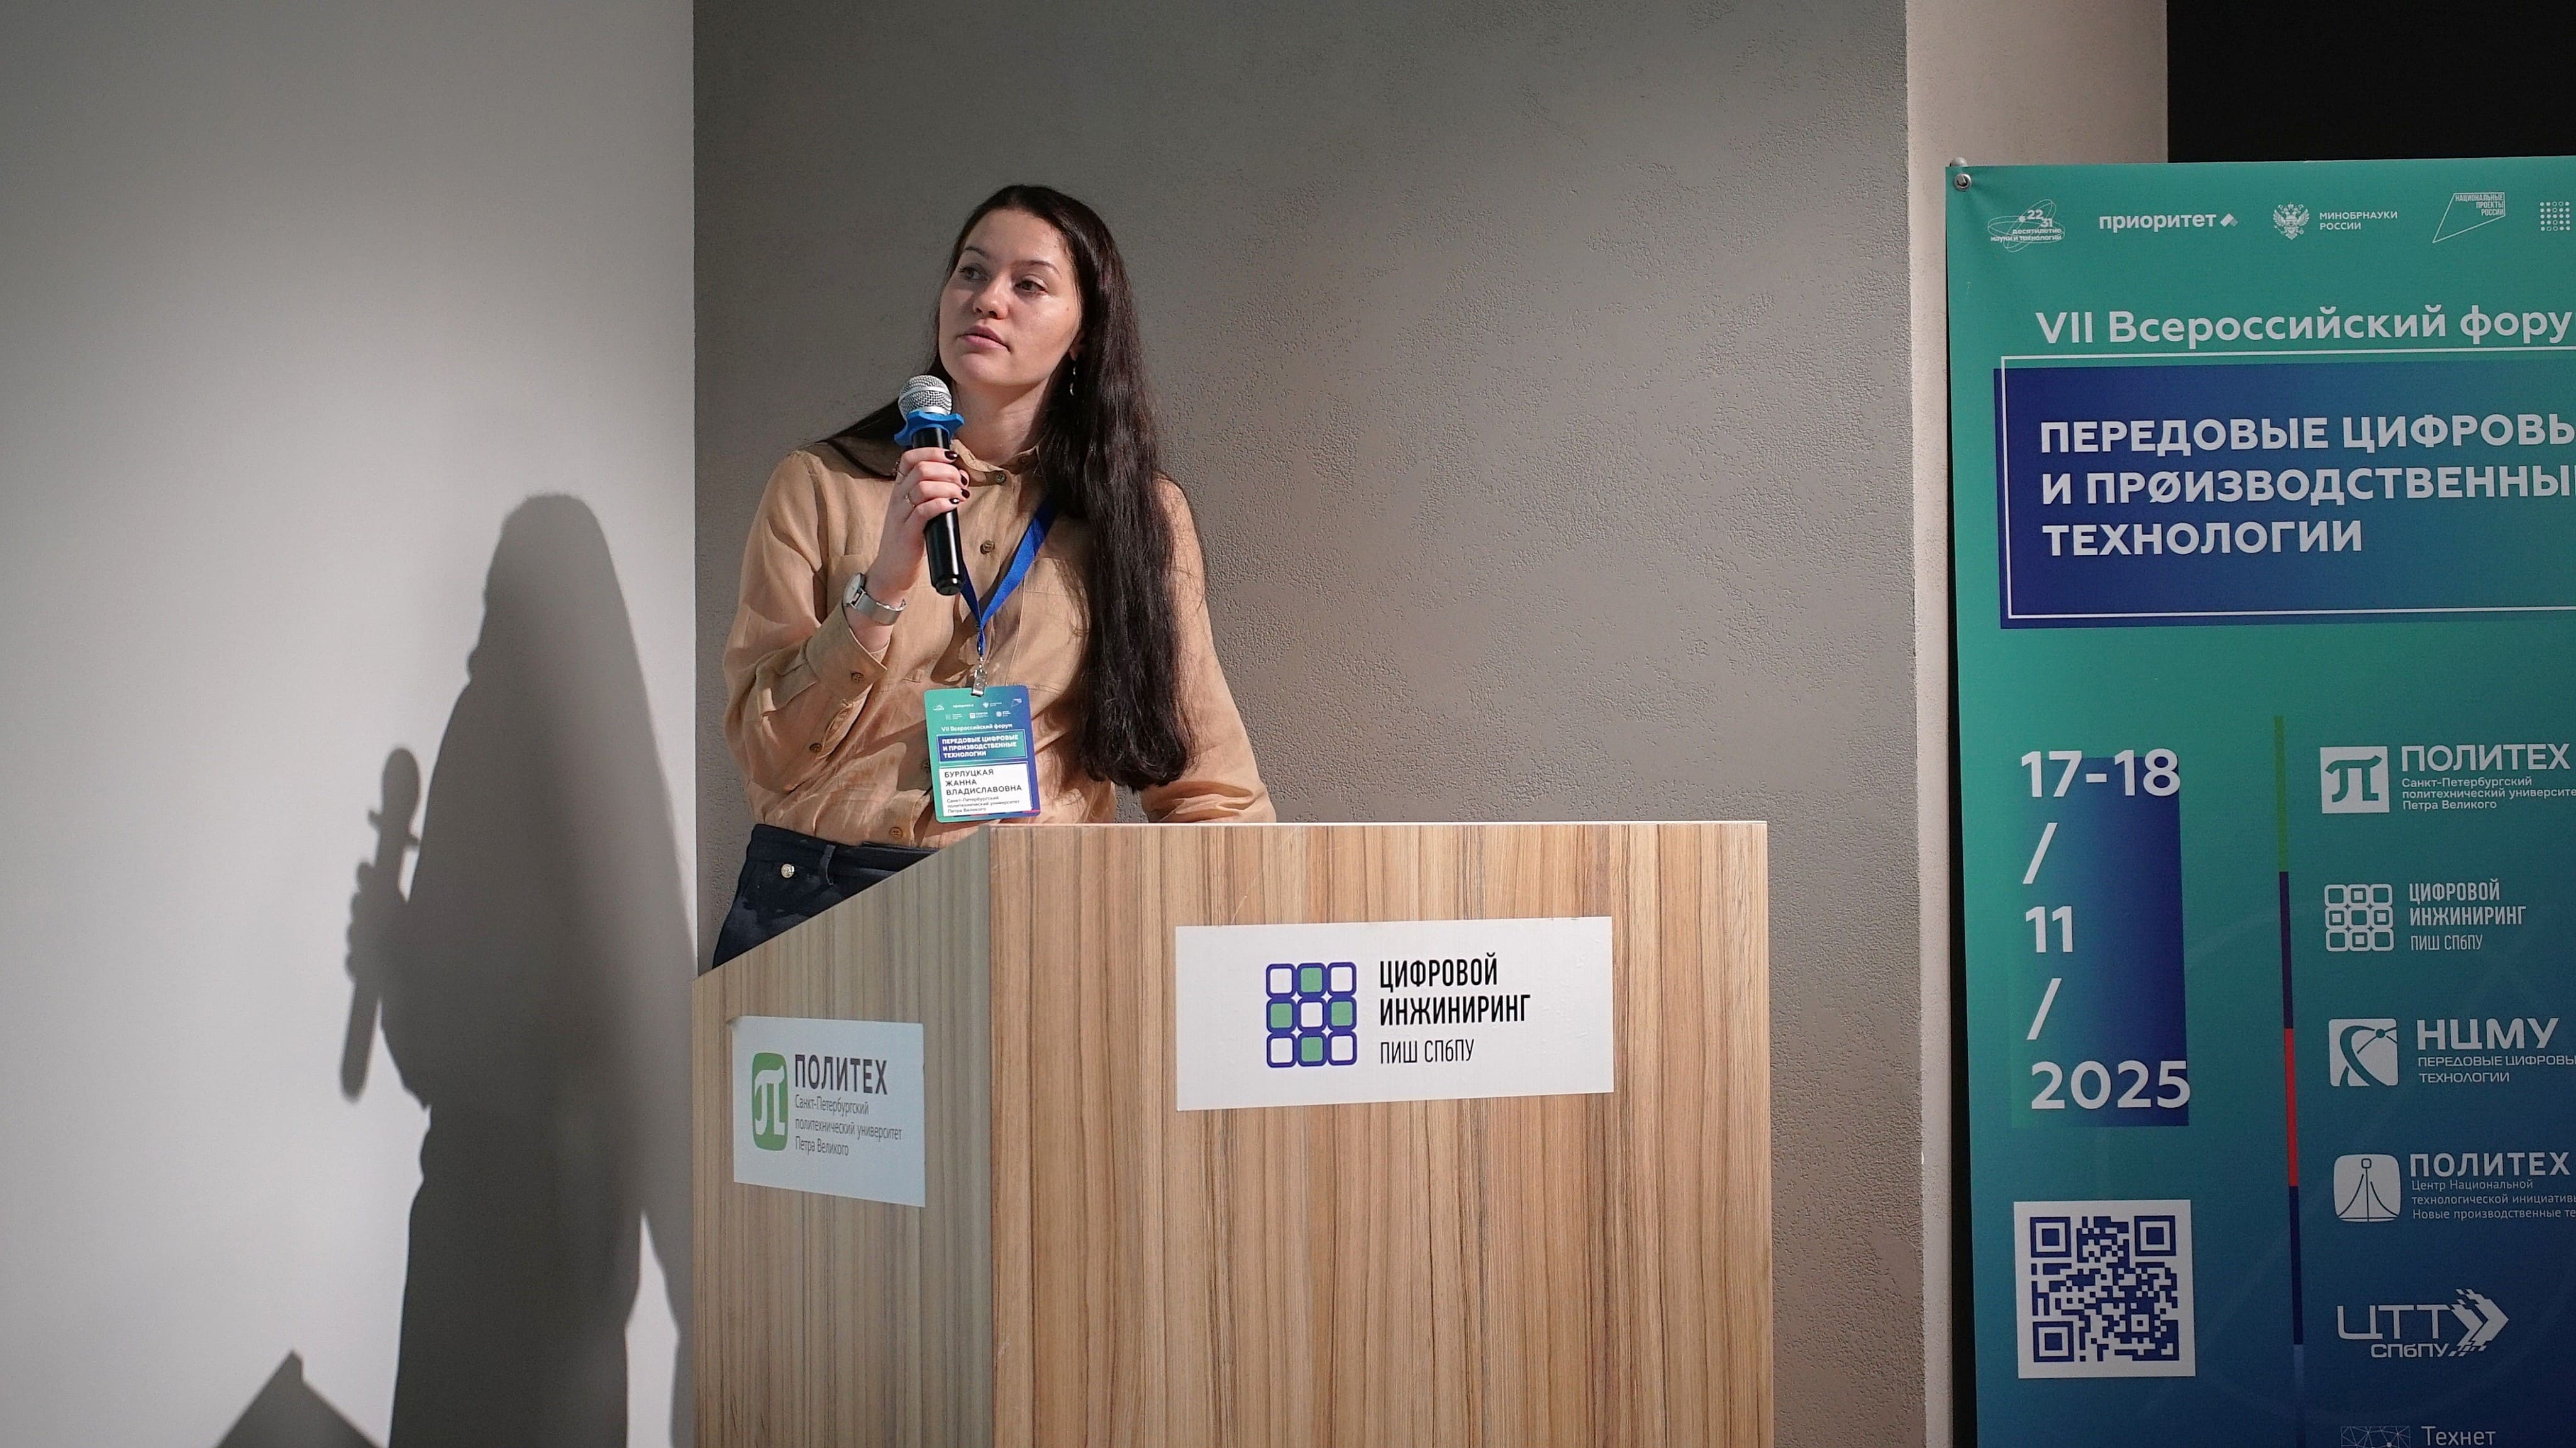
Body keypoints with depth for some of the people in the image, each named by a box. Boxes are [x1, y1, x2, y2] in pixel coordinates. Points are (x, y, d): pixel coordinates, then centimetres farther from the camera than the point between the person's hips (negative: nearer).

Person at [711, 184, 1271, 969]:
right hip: (822, 897, 0)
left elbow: (1207, 780, 10)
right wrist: (880, 588, -9)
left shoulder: (1143, 513, 10)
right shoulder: (819, 484, 8)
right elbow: (767, 756, 2)